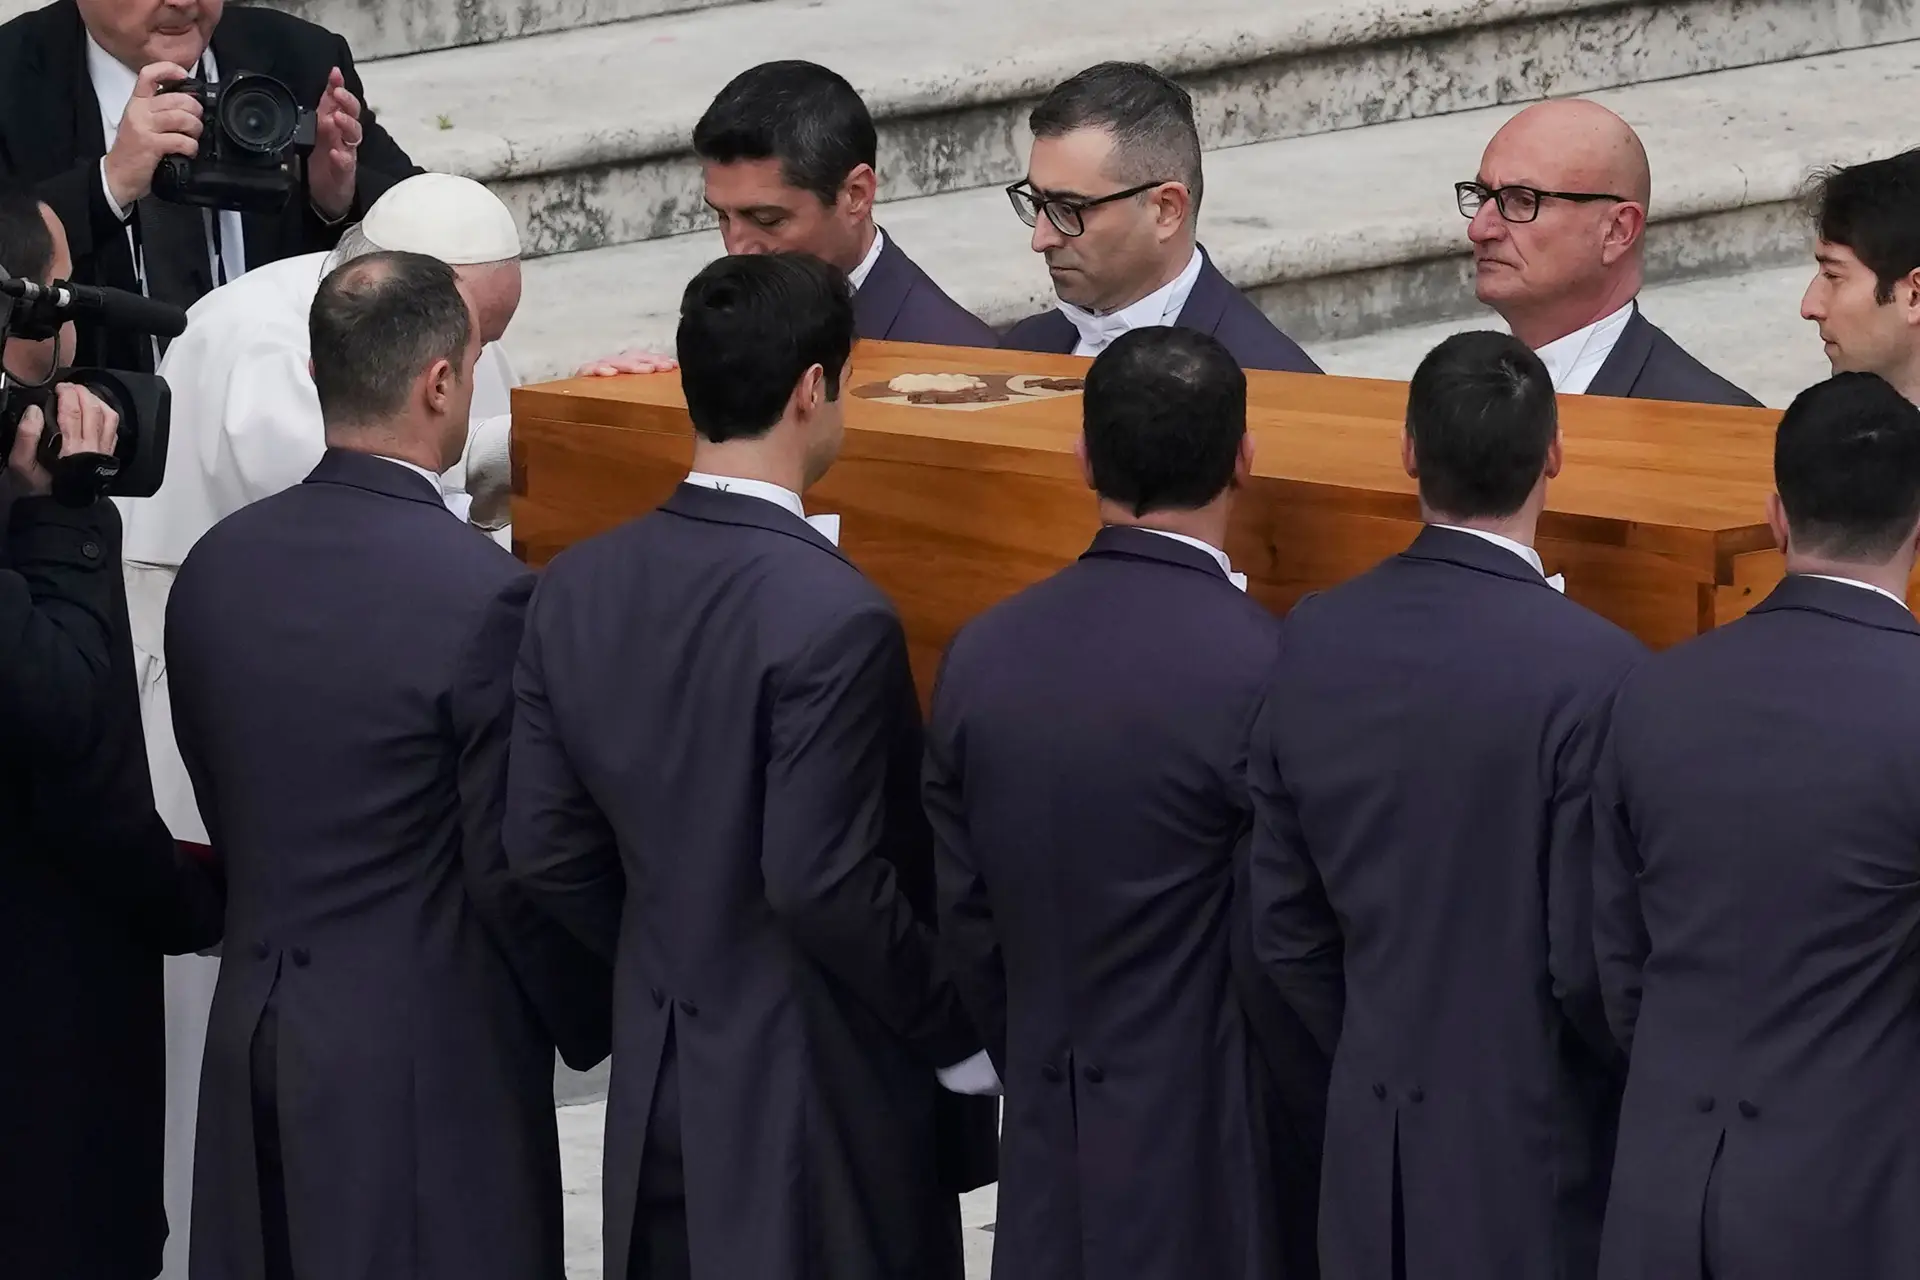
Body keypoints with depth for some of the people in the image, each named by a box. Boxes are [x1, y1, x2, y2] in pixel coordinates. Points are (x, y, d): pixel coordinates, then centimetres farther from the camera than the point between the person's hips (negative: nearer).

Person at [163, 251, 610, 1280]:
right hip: (427, 1055, -6)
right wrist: (591, 1022, 2)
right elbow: (516, 868, -14)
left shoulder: (217, 566, 0)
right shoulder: (484, 596, -19)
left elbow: (222, 808, 9)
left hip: (253, 1035, 6)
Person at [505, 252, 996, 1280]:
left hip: (656, 1082, 6)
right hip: (816, 1098, -6)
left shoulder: (578, 587, -1)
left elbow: (543, 846, 3)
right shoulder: (832, 615, -21)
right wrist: (959, 1037, -9)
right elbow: (822, 883, -23)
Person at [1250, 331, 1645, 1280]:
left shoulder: (1313, 641, -3)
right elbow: (1592, 963, -17)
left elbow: (1284, 925, 4)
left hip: (1373, 1138, 5)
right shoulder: (1591, 669, -20)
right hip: (1536, 1148, -5)